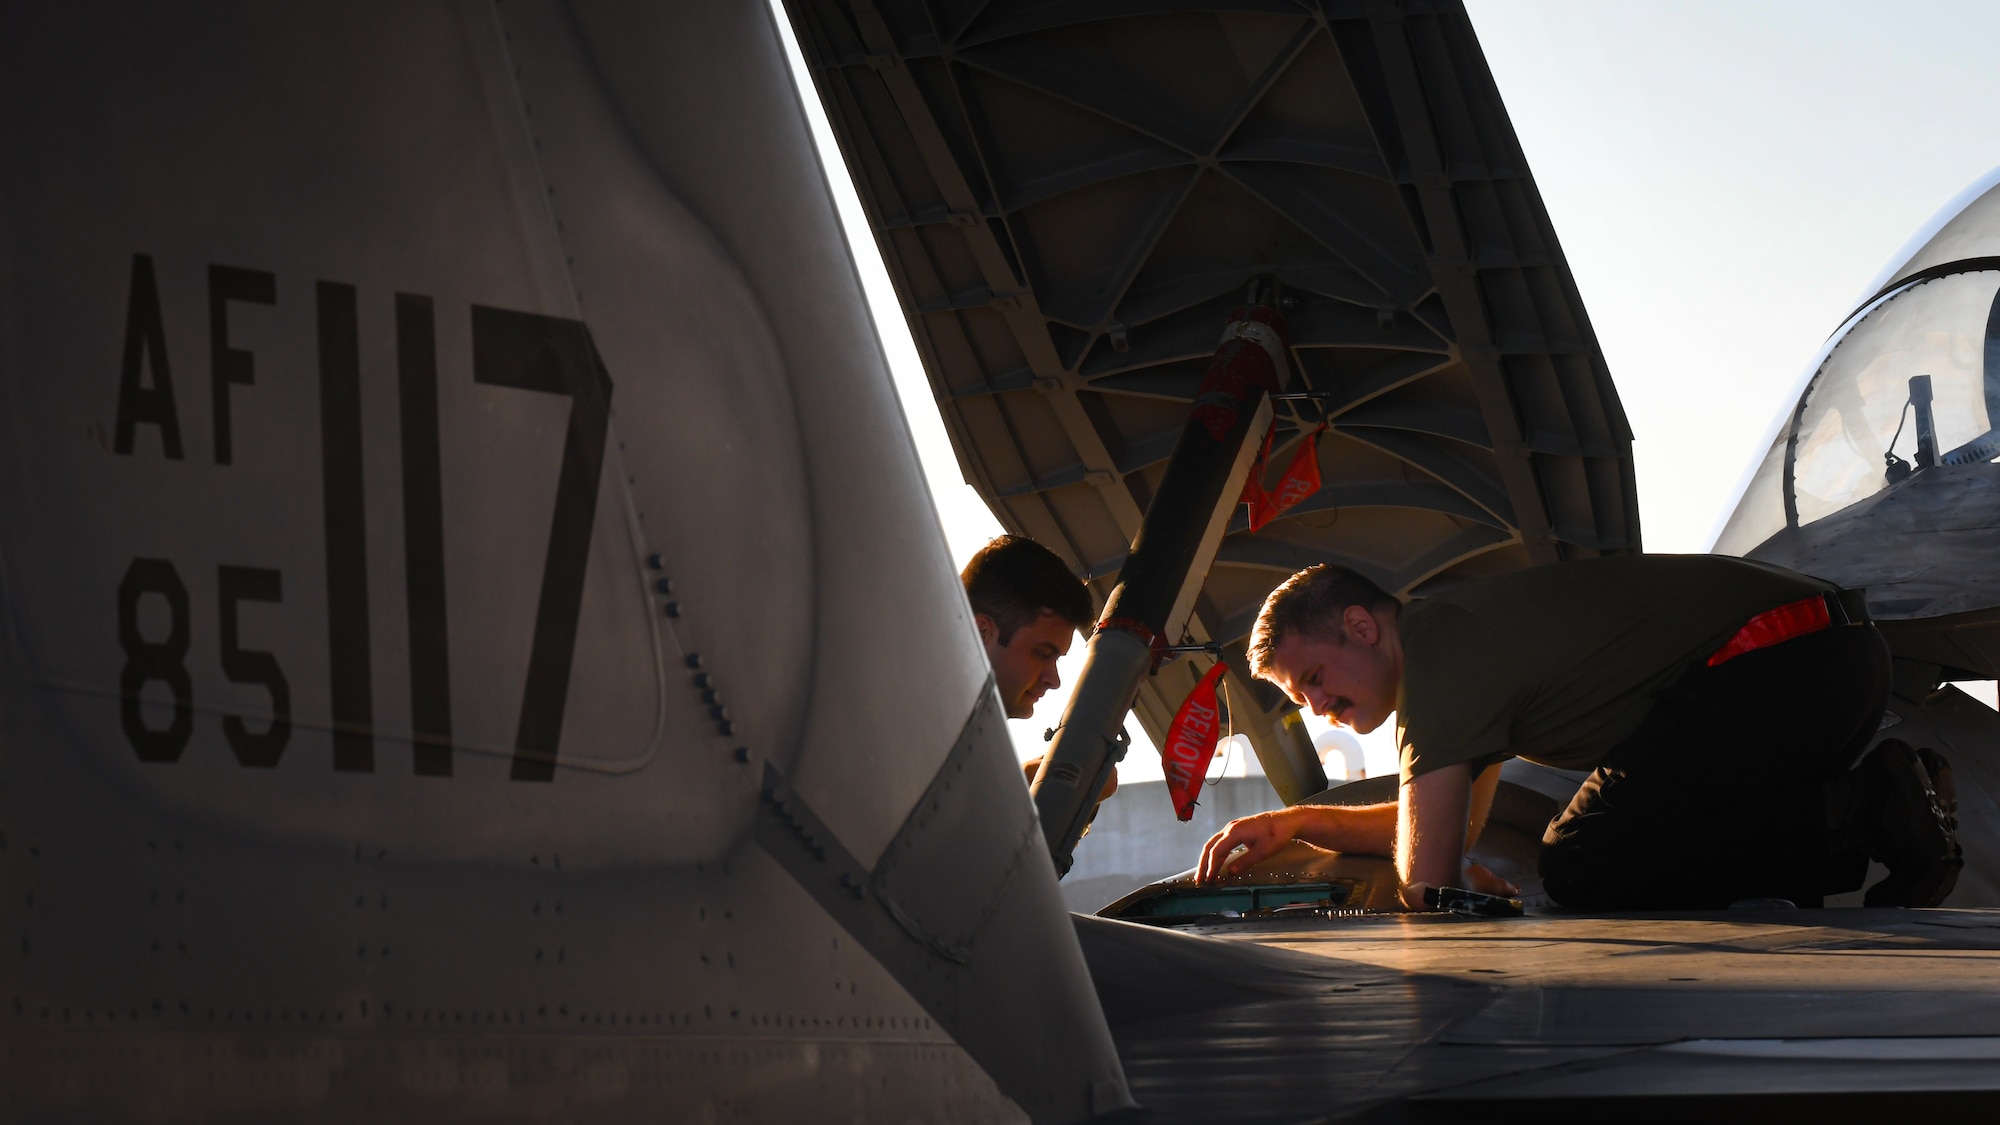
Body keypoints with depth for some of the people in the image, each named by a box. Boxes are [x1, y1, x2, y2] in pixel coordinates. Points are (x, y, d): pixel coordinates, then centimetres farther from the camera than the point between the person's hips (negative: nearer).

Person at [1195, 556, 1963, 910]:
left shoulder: (1438, 654, -10)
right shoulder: (1460, 631, 22)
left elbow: (1427, 878, -14)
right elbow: (1445, 825, 35)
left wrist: (1460, 878, 10)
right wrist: (1300, 822, 24)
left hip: (1779, 657, -10)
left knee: (1579, 872, -14)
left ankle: (1865, 816, -16)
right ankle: (1879, 803, 4)